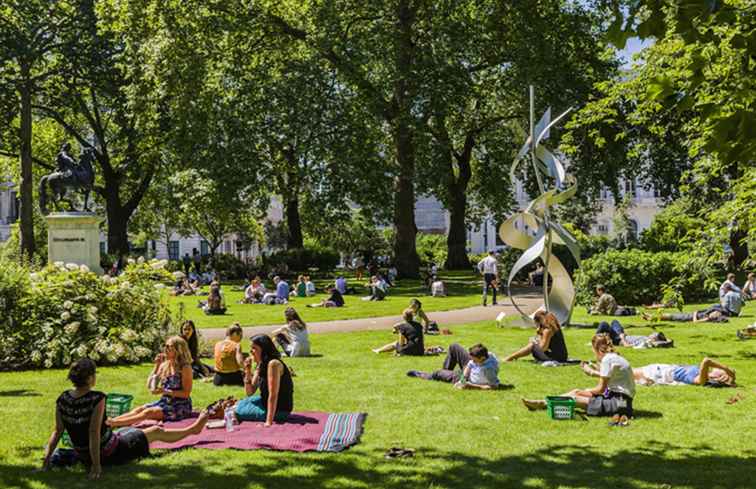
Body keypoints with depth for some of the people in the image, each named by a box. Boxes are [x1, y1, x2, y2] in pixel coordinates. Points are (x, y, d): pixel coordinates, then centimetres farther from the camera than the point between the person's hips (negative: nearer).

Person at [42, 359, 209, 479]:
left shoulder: (62, 400, -8)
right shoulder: (97, 398, -28)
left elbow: (58, 431, -10)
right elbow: (94, 432, -30)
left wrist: (47, 457, -6)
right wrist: (96, 464, -28)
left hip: (83, 456, 6)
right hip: (110, 454, -6)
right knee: (157, 432, 15)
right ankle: (193, 428, 37)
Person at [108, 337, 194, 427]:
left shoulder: (185, 368, -12)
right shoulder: (164, 365, 8)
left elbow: (186, 393, -16)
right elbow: (150, 386, 5)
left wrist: (165, 391, -24)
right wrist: (157, 366, -2)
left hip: (180, 407, -7)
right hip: (164, 402, 7)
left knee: (149, 412, -27)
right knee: (139, 409, -16)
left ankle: (114, 423, -41)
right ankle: (109, 421, -33)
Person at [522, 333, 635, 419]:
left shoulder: (607, 359, -16)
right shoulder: (613, 357, 11)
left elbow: (601, 389, -13)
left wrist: (585, 391, 3)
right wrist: (593, 372, 31)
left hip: (619, 401, -9)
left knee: (574, 398, -8)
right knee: (577, 391, 10)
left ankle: (542, 404, 2)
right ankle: (541, 402, 12)